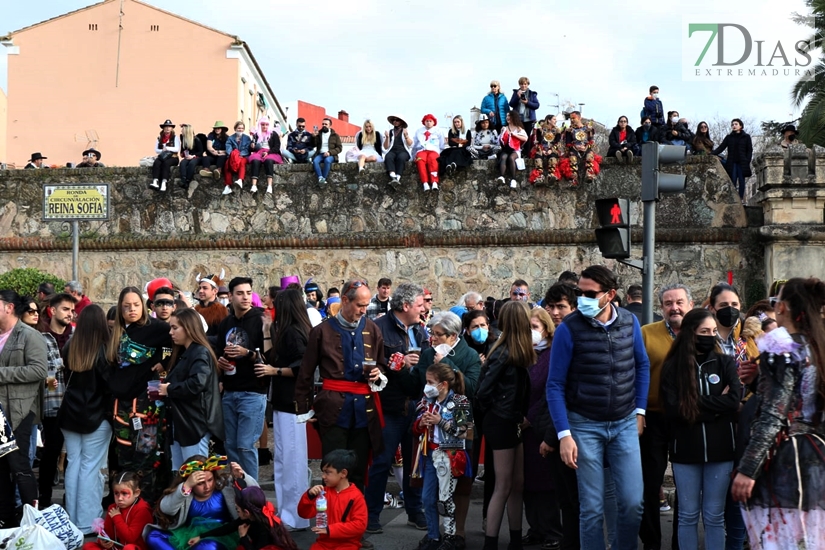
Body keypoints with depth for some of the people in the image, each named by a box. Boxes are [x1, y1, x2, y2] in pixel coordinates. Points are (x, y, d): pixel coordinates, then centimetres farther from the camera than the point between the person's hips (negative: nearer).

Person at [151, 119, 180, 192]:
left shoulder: (175, 137, 5)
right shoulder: (160, 137, 14)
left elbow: (177, 149, -6)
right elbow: (156, 150, 7)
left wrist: (167, 148, -15)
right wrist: (163, 150, -13)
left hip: (172, 157, -3)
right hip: (162, 156, 3)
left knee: (166, 163, -35)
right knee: (156, 163, -30)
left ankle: (164, 183, -46)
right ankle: (155, 182, -45)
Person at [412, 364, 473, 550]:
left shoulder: (459, 402, -10)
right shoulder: (427, 401, 7)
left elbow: (463, 431, -16)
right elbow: (415, 428, 13)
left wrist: (440, 421, -18)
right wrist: (421, 423, -9)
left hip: (449, 456, -6)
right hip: (430, 454, 6)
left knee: (445, 498, 0)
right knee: (428, 497, 9)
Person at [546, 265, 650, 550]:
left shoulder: (630, 322, -2)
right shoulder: (569, 329, -12)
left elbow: (642, 366, 14)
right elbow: (555, 386, -8)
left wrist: (640, 411, 8)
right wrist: (564, 435, -13)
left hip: (625, 423, 3)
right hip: (585, 425, -3)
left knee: (632, 502, 1)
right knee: (592, 507, 1)